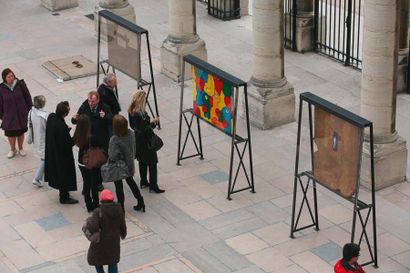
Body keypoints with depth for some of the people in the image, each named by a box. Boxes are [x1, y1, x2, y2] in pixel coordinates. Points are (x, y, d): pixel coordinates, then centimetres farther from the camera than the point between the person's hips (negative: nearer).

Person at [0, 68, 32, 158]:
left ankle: (21, 148, 43)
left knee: (21, 132, 18)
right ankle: (12, 149, 38)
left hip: (22, 114, 1)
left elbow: (27, 97, -4)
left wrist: (29, 109, 0)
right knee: (10, 134, 11)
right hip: (9, 115, -1)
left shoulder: (20, 84, -15)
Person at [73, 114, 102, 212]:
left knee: (86, 183, 19)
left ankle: (89, 205, 30)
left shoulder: (76, 137, -12)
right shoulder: (92, 138, -27)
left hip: (82, 163, 5)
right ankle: (95, 205, 24)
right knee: (94, 185, 12)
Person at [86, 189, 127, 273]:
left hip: (101, 241, -4)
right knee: (113, 262, 22)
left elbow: (93, 228, -33)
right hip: (114, 241, 4)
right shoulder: (119, 210, -9)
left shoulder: (98, 212, -23)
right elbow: (122, 226, 1)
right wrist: (123, 234, 21)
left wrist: (88, 222, -12)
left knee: (95, 259, 23)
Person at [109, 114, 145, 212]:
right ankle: (140, 202, 32)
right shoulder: (131, 133, -16)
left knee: (118, 186, 15)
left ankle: (121, 207, 28)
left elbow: (113, 157, -30)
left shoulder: (114, 140, -33)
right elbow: (133, 148, -2)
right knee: (130, 181, 27)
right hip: (129, 164, 5)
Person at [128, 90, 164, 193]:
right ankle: (153, 186, 7)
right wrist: (153, 123, -15)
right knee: (152, 163, 2)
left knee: (142, 161, 22)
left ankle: (143, 182, 33)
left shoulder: (131, 111, -3)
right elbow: (145, 129, -27)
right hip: (146, 141, -9)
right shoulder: (140, 114, -30)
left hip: (138, 140, 9)